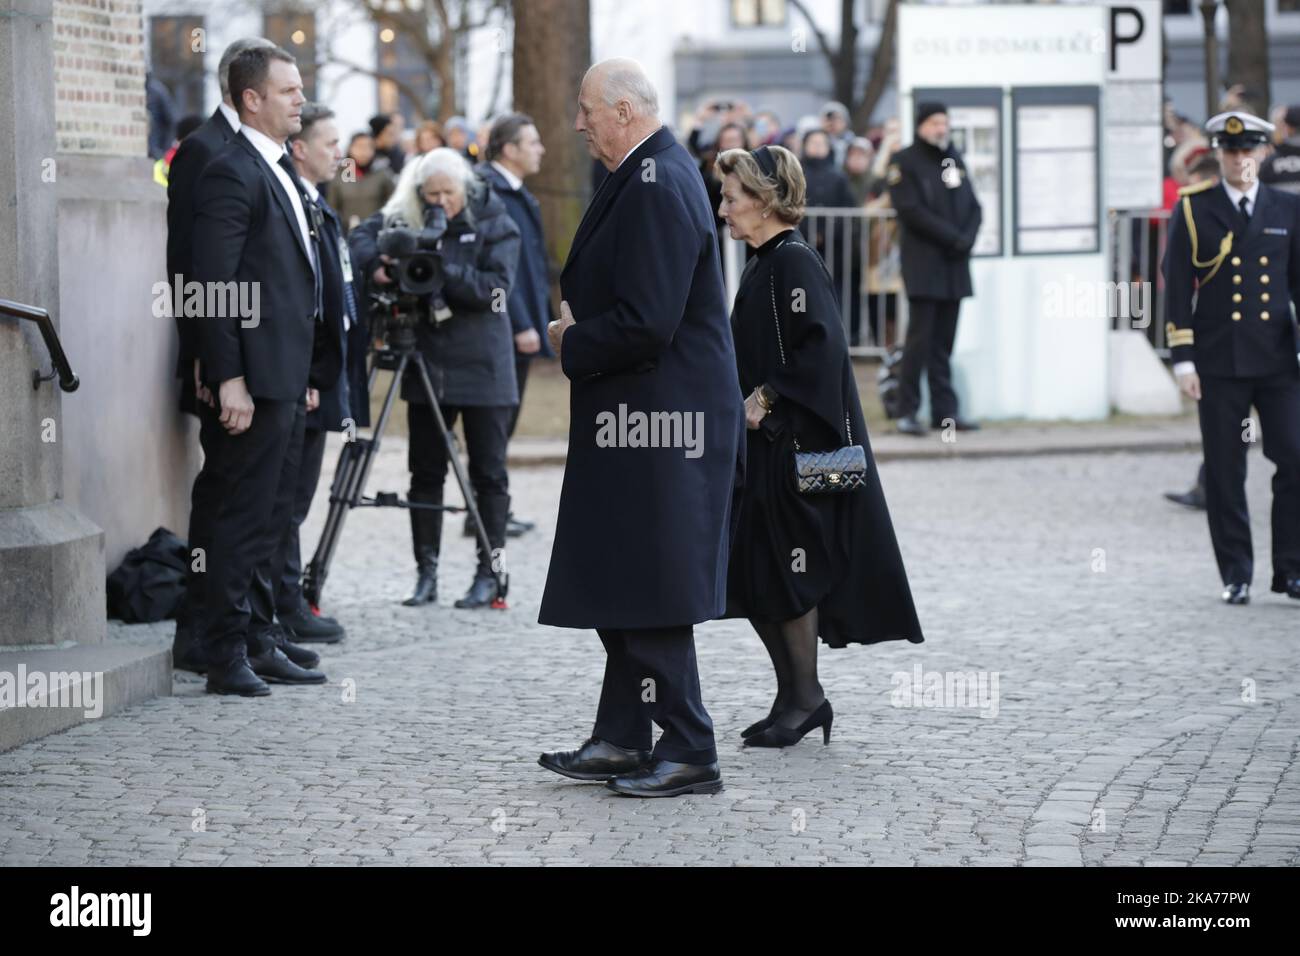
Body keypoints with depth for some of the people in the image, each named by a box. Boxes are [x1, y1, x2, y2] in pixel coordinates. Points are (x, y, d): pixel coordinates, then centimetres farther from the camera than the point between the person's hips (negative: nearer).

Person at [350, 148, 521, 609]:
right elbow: (362, 235, 4)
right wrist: (375, 263, -16)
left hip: (481, 365, -4)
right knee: (425, 471, 6)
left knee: (488, 472, 2)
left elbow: (496, 288, -14)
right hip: (428, 362, 4)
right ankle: (426, 573, 12)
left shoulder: (494, 224, -6)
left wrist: (445, 269, -23)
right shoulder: (405, 217, 4)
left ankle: (489, 573, 7)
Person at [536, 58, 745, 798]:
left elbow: (645, 323, -25)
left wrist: (571, 346, -10)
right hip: (635, 419, 11)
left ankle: (689, 753, 2)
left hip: (658, 421, -11)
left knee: (648, 593, -5)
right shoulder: (648, 175, 13)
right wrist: (579, 316, 8)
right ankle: (622, 739, 22)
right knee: (620, 586, 15)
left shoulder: (658, 188, -19)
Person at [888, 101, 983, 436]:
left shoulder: (954, 159, 17)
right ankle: (909, 411, -4)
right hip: (923, 266, -6)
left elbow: (973, 207, 14)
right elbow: (912, 210, -13)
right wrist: (953, 237, -14)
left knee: (944, 341, 8)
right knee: (920, 338, -8)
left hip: (955, 266, 6)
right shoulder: (905, 162, -3)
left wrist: (966, 239, -5)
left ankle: (945, 410, 9)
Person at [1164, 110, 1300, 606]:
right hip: (1219, 361, -1)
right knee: (1225, 472, 2)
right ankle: (1236, 574, 11)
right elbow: (1177, 289, 1)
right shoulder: (1193, 210, 3)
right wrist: (1183, 359, -4)